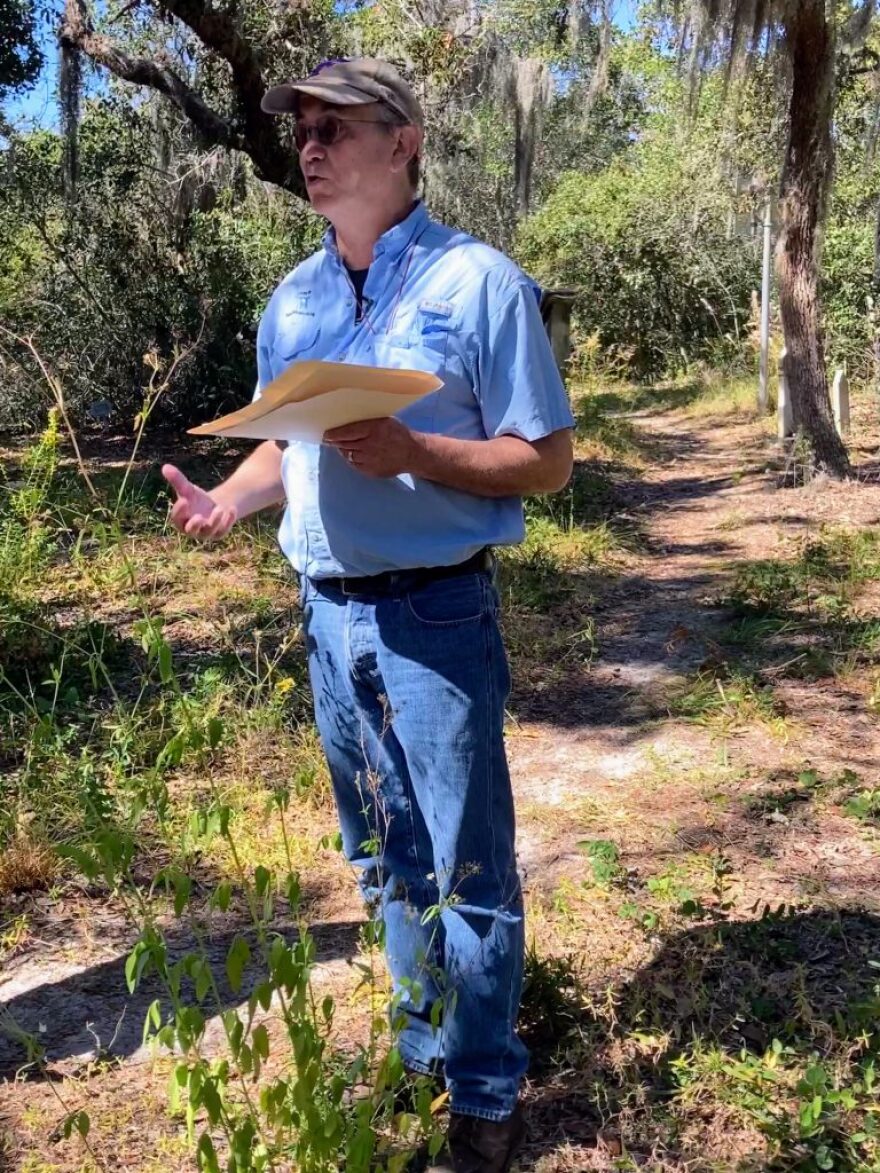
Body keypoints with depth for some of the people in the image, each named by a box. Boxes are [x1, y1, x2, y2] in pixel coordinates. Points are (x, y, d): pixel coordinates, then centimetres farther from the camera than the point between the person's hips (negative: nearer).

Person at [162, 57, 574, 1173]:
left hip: (434, 616, -6)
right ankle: (418, 1046, 38)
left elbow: (545, 461, -9)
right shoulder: (291, 302, 10)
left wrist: (410, 452, -24)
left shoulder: (478, 281, -9)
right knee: (382, 857, 18)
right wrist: (227, 497, -4)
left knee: (466, 869, 4)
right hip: (327, 612, 6)